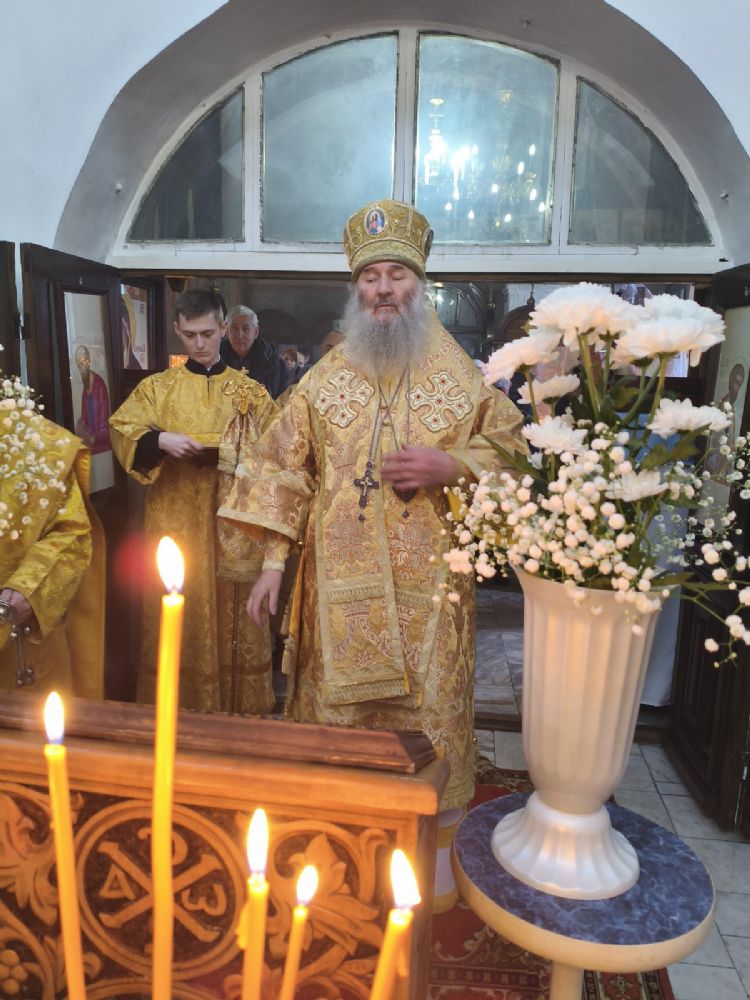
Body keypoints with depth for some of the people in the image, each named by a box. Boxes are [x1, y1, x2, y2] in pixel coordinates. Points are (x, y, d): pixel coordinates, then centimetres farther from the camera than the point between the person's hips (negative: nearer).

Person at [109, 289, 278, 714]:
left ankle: (240, 713, 18)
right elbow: (122, 431, 0)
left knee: (235, 619, 4)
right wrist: (160, 440, -18)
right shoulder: (156, 387, 9)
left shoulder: (250, 391, 7)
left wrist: (240, 456, -16)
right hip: (175, 524, 1)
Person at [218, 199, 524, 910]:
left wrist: (451, 465, -15)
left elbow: (511, 447, 5)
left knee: (429, 707, 8)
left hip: (427, 584, -1)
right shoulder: (326, 378, 7)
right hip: (340, 584, 2)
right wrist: (273, 562, 0)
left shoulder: (461, 375, 3)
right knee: (337, 704, 10)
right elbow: (284, 469, 6)